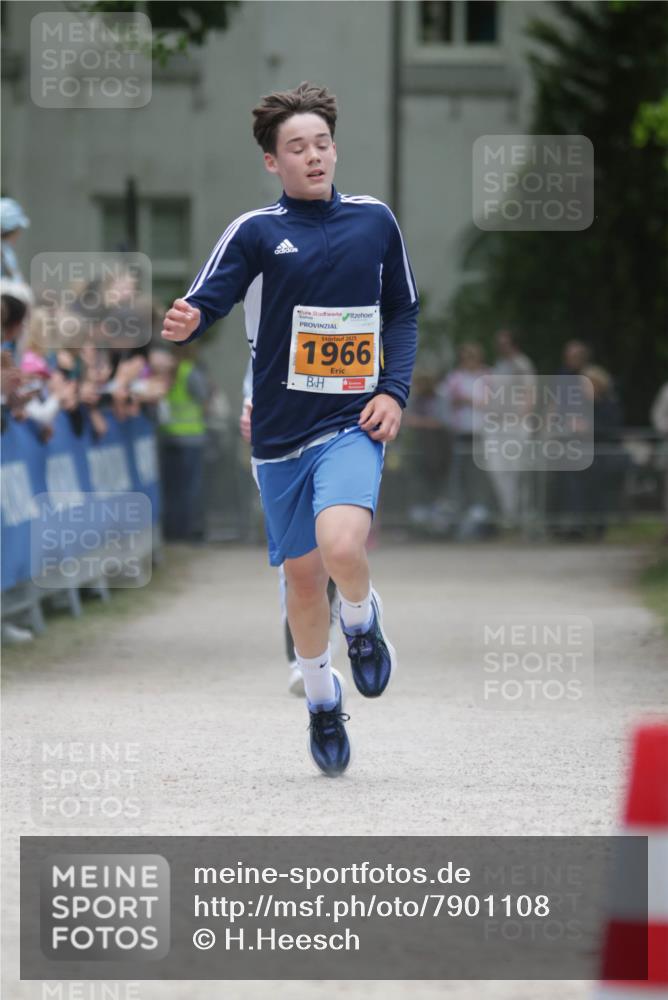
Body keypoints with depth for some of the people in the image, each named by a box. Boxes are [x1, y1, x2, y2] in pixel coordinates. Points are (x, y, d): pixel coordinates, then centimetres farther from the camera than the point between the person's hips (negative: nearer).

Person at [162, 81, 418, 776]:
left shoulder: (374, 221, 4)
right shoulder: (255, 231, -2)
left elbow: (402, 312, 14)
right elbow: (204, 304, -9)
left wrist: (395, 391, 2)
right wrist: (184, 322, -33)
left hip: (353, 424, -1)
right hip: (281, 431, 1)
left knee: (342, 545, -26)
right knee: (303, 574, 8)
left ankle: (363, 619, 8)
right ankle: (322, 702, 31)